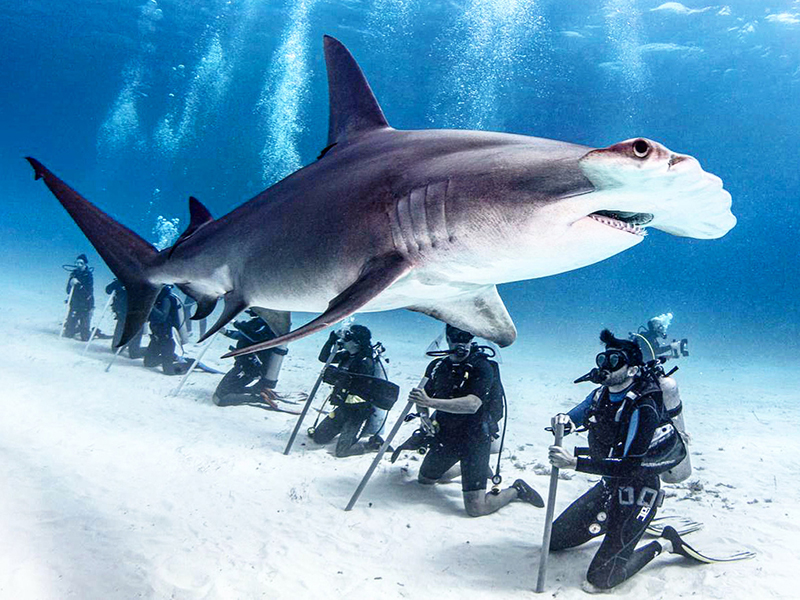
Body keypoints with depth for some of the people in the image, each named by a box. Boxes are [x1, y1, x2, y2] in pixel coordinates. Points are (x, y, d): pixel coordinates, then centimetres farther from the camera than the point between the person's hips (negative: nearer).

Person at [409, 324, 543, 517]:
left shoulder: (482, 367, -17)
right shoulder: (437, 366, 0)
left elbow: (472, 404, -32)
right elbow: (425, 397, 14)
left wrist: (430, 402, -38)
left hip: (474, 438, -6)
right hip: (446, 436, 6)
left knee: (475, 508, -9)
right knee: (424, 479, 25)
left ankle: (517, 489, 18)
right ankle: (472, 468, 43)